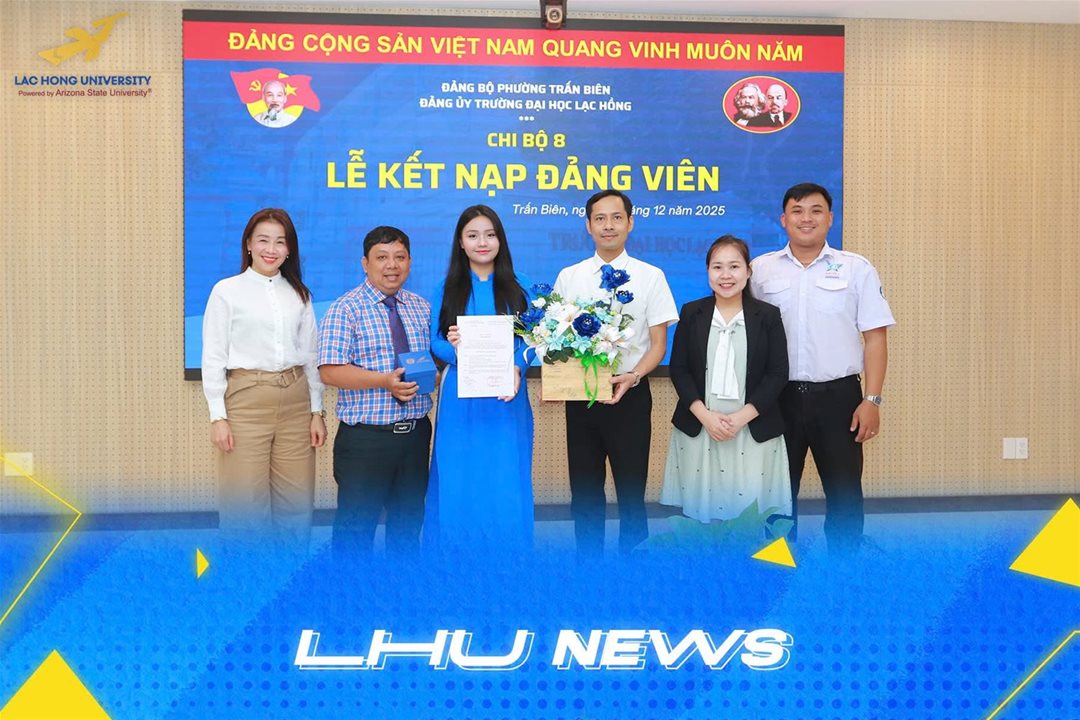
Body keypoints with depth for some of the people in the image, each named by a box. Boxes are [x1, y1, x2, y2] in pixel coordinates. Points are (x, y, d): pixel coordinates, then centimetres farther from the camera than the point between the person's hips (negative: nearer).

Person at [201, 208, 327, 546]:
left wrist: (317, 410, 9)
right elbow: (213, 357, 0)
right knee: (246, 502, -1)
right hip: (247, 401, -3)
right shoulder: (227, 291, 1)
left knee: (297, 503, 6)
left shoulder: (299, 294, 12)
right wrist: (218, 416, -6)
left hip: (296, 403, 4)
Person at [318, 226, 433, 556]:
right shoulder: (346, 309, -6)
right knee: (356, 527, 1)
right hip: (365, 438, -5)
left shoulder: (422, 307, 11)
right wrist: (385, 381, -25)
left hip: (415, 432, 5)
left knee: (410, 521, 16)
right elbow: (330, 371, -15)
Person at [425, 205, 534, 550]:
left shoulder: (517, 286, 6)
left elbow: (530, 337, 3)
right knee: (459, 479, 3)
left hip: (506, 396, 0)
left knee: (505, 481, 2)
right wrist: (454, 349, -19)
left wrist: (516, 368, -17)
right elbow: (435, 340, 4)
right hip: (460, 397, 0)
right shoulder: (447, 287, 6)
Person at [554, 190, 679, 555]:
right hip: (579, 396, 2)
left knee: (631, 490, 5)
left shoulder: (651, 276, -1)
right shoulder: (568, 277, 6)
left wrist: (632, 377, -20)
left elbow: (658, 344, -1)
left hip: (630, 395, -2)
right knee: (584, 491, 11)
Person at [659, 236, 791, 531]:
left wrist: (741, 417, -12)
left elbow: (778, 374, -2)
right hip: (697, 429, 1)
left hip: (754, 432, -1)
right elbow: (678, 369, 3)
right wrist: (705, 415, -10)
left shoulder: (768, 315, 3)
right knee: (699, 507, 2)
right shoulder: (691, 313, 6)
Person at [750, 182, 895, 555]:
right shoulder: (761, 269, 5)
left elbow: (874, 338, 0)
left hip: (838, 395, -1)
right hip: (779, 396, 1)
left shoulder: (856, 269, 2)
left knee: (845, 492, 5)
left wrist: (871, 400, -8)